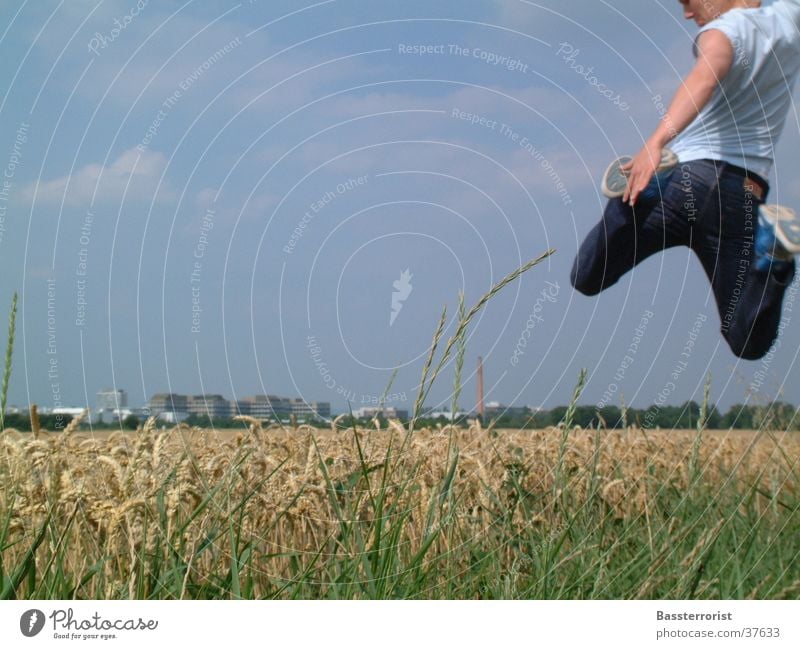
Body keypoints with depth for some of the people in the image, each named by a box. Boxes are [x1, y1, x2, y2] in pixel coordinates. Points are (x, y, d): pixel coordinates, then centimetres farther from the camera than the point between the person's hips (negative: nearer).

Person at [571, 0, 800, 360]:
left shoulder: (724, 30, -4)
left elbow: (706, 77, -28)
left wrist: (656, 140, -43)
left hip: (685, 178, -4)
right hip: (741, 198, 4)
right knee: (748, 343, 10)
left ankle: (645, 192, -17)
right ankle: (768, 246, -15)